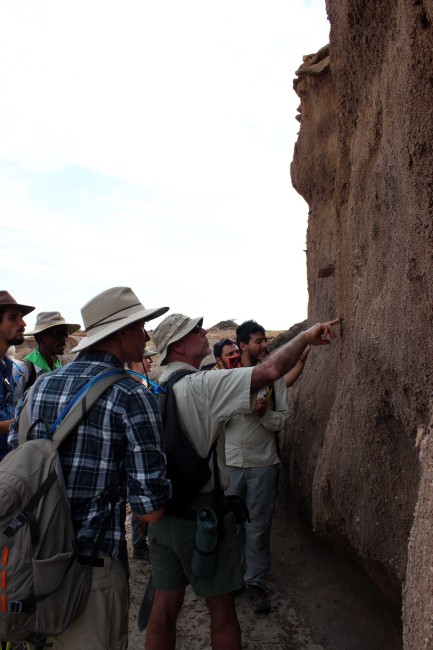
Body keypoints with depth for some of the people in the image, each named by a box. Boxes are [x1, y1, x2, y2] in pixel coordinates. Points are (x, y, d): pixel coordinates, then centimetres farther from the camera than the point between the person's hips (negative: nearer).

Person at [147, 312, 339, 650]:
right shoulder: (203, 385, -18)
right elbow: (271, 371, -26)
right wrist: (307, 335, -14)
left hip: (162, 509, 7)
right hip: (202, 510, -7)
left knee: (165, 605, 15)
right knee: (222, 607, 10)